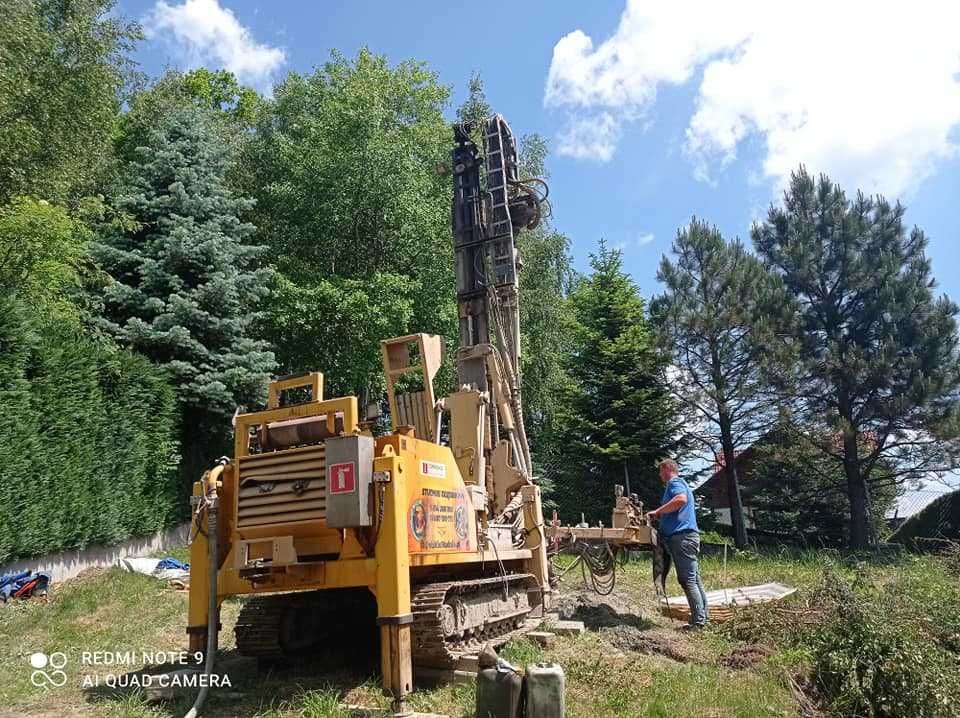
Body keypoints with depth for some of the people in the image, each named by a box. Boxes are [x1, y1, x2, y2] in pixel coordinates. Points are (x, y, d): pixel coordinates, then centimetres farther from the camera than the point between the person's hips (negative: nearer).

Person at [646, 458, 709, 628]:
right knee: (694, 579, 11)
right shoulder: (681, 484, 26)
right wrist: (658, 517, 30)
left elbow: (681, 499, -28)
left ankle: (699, 621, -7)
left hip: (682, 536, -10)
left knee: (688, 580, -9)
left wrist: (657, 512, -22)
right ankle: (704, 616, 14)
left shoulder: (674, 483, -6)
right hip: (687, 536, 11)